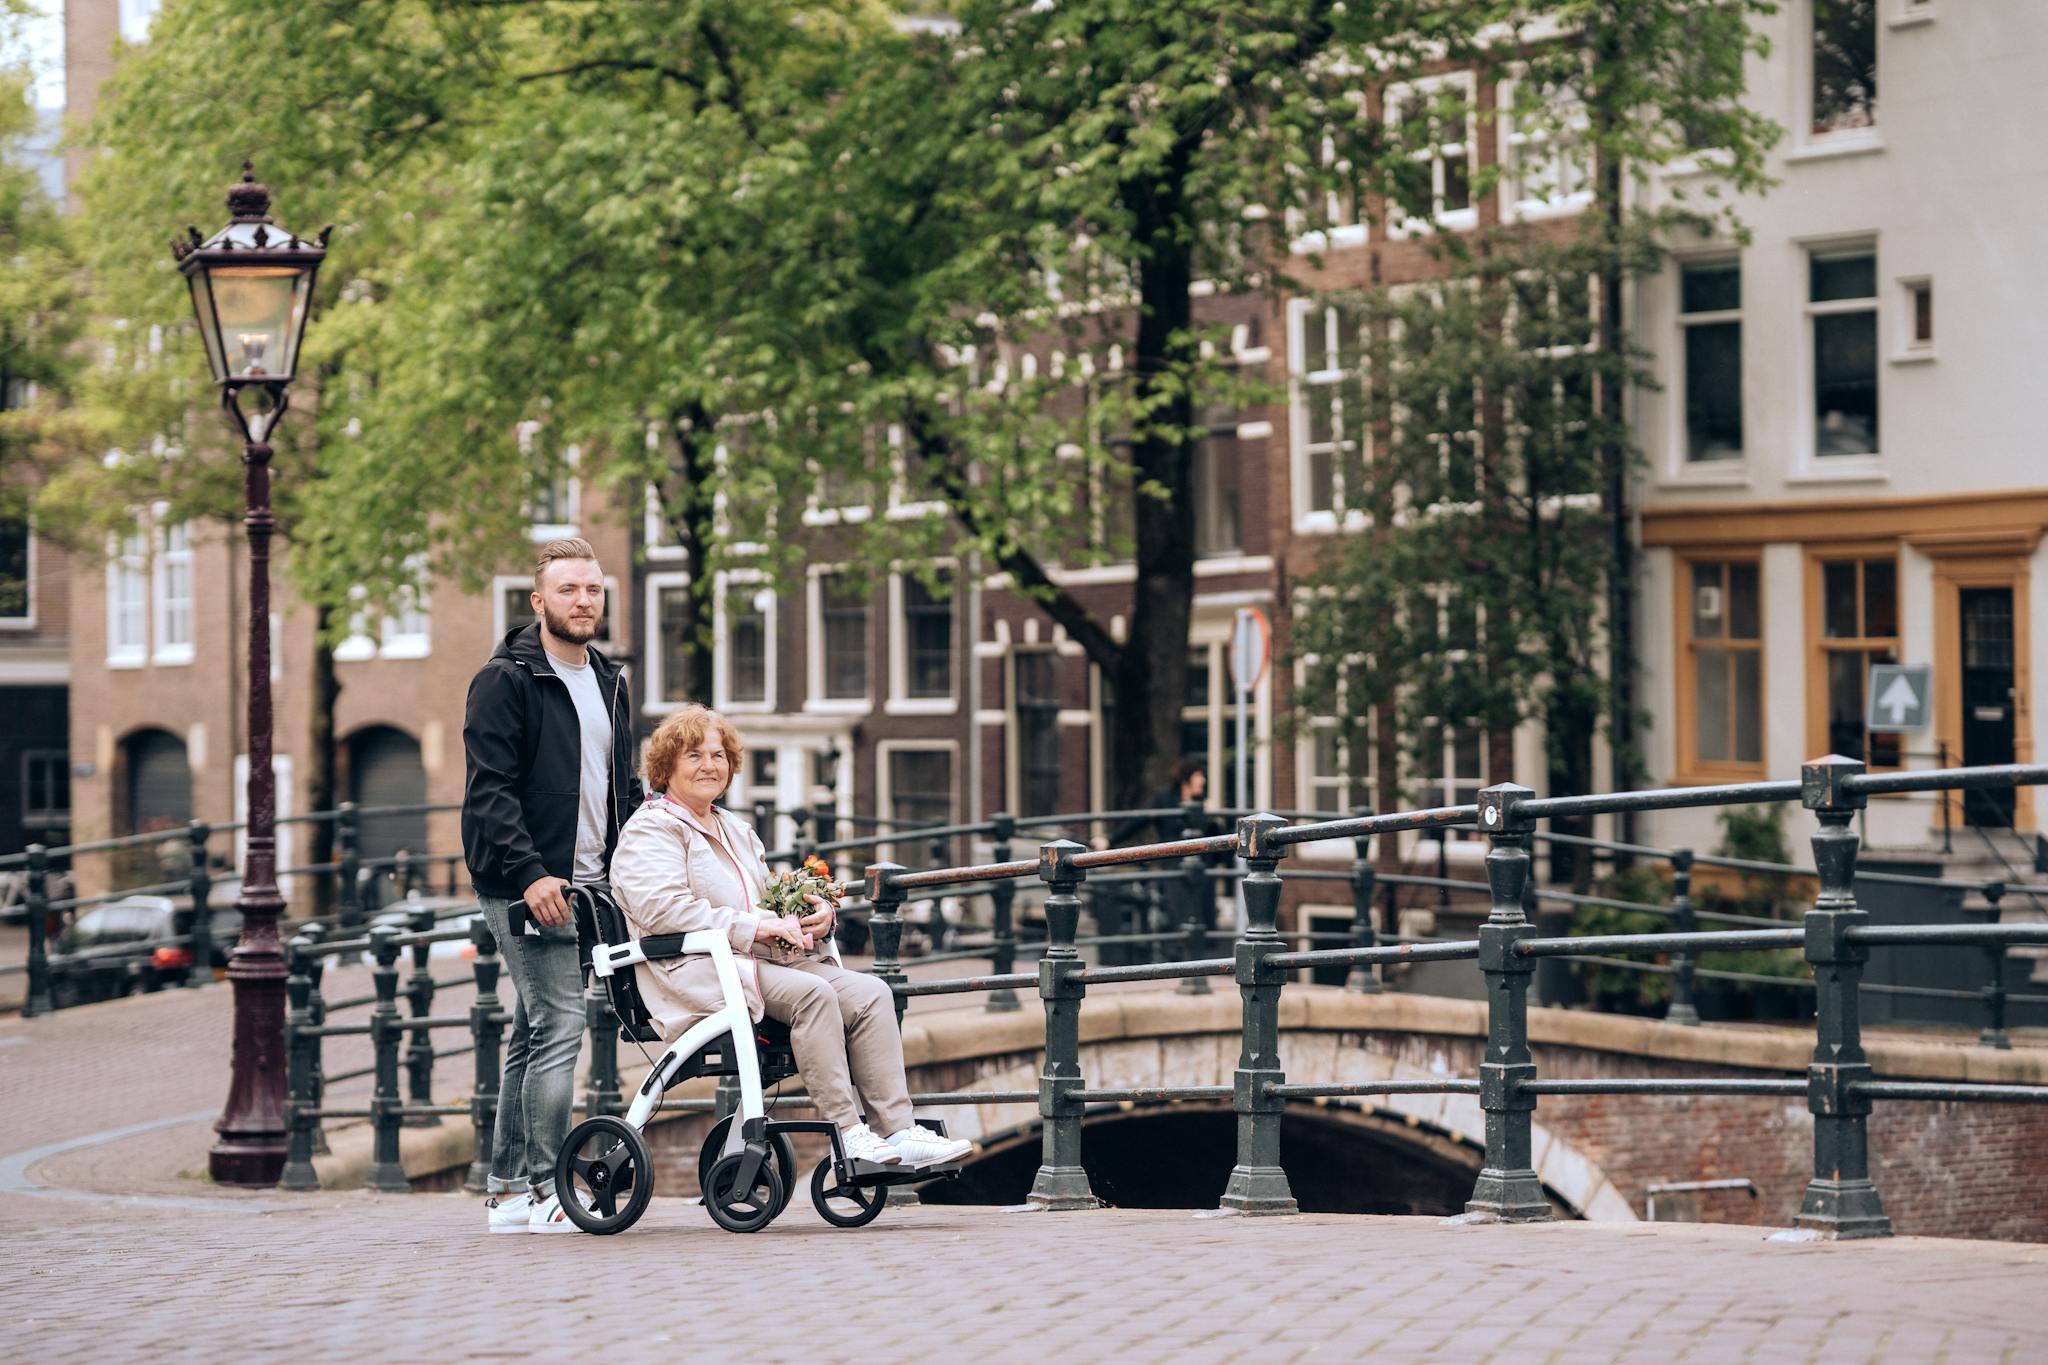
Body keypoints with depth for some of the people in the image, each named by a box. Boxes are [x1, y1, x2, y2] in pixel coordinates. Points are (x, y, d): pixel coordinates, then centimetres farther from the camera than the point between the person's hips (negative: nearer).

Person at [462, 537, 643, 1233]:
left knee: (533, 1035, 10)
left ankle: (509, 1191, 15)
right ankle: (545, 1188, -9)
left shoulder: (609, 682, 17)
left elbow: (625, 788, 23)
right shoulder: (506, 679, -8)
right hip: (525, 884, -8)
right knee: (558, 1025, -13)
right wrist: (530, 874, -23)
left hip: (587, 883, 8)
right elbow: (490, 789, -14)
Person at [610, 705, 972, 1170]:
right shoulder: (650, 830, 1)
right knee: (812, 993, -31)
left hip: (761, 960, 8)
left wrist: (816, 917, 3)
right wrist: (759, 927, -19)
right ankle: (848, 1134, -31)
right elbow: (663, 909, -16)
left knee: (870, 992, -13)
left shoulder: (737, 830, 28)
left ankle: (897, 1128, -22)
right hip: (697, 973, -8)